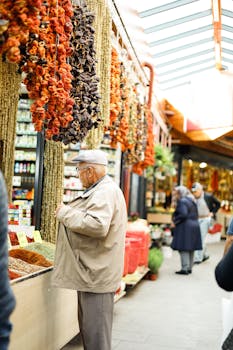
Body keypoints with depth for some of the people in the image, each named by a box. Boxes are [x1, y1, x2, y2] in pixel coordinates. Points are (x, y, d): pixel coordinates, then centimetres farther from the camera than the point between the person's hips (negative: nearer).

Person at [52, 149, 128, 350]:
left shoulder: (106, 192, -18)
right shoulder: (100, 190, 16)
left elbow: (98, 226, -32)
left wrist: (66, 213, -20)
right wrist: (69, 212, 15)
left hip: (98, 275, -11)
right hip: (92, 272, 11)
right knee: (88, 327, 21)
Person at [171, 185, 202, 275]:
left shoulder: (182, 201, -12)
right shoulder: (192, 201, 16)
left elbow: (183, 214, -24)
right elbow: (195, 215, 17)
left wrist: (175, 222, -12)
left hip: (185, 227, -9)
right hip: (194, 226, 9)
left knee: (183, 248, -5)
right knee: (190, 249, 13)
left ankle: (185, 268, -7)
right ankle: (189, 268, 19)